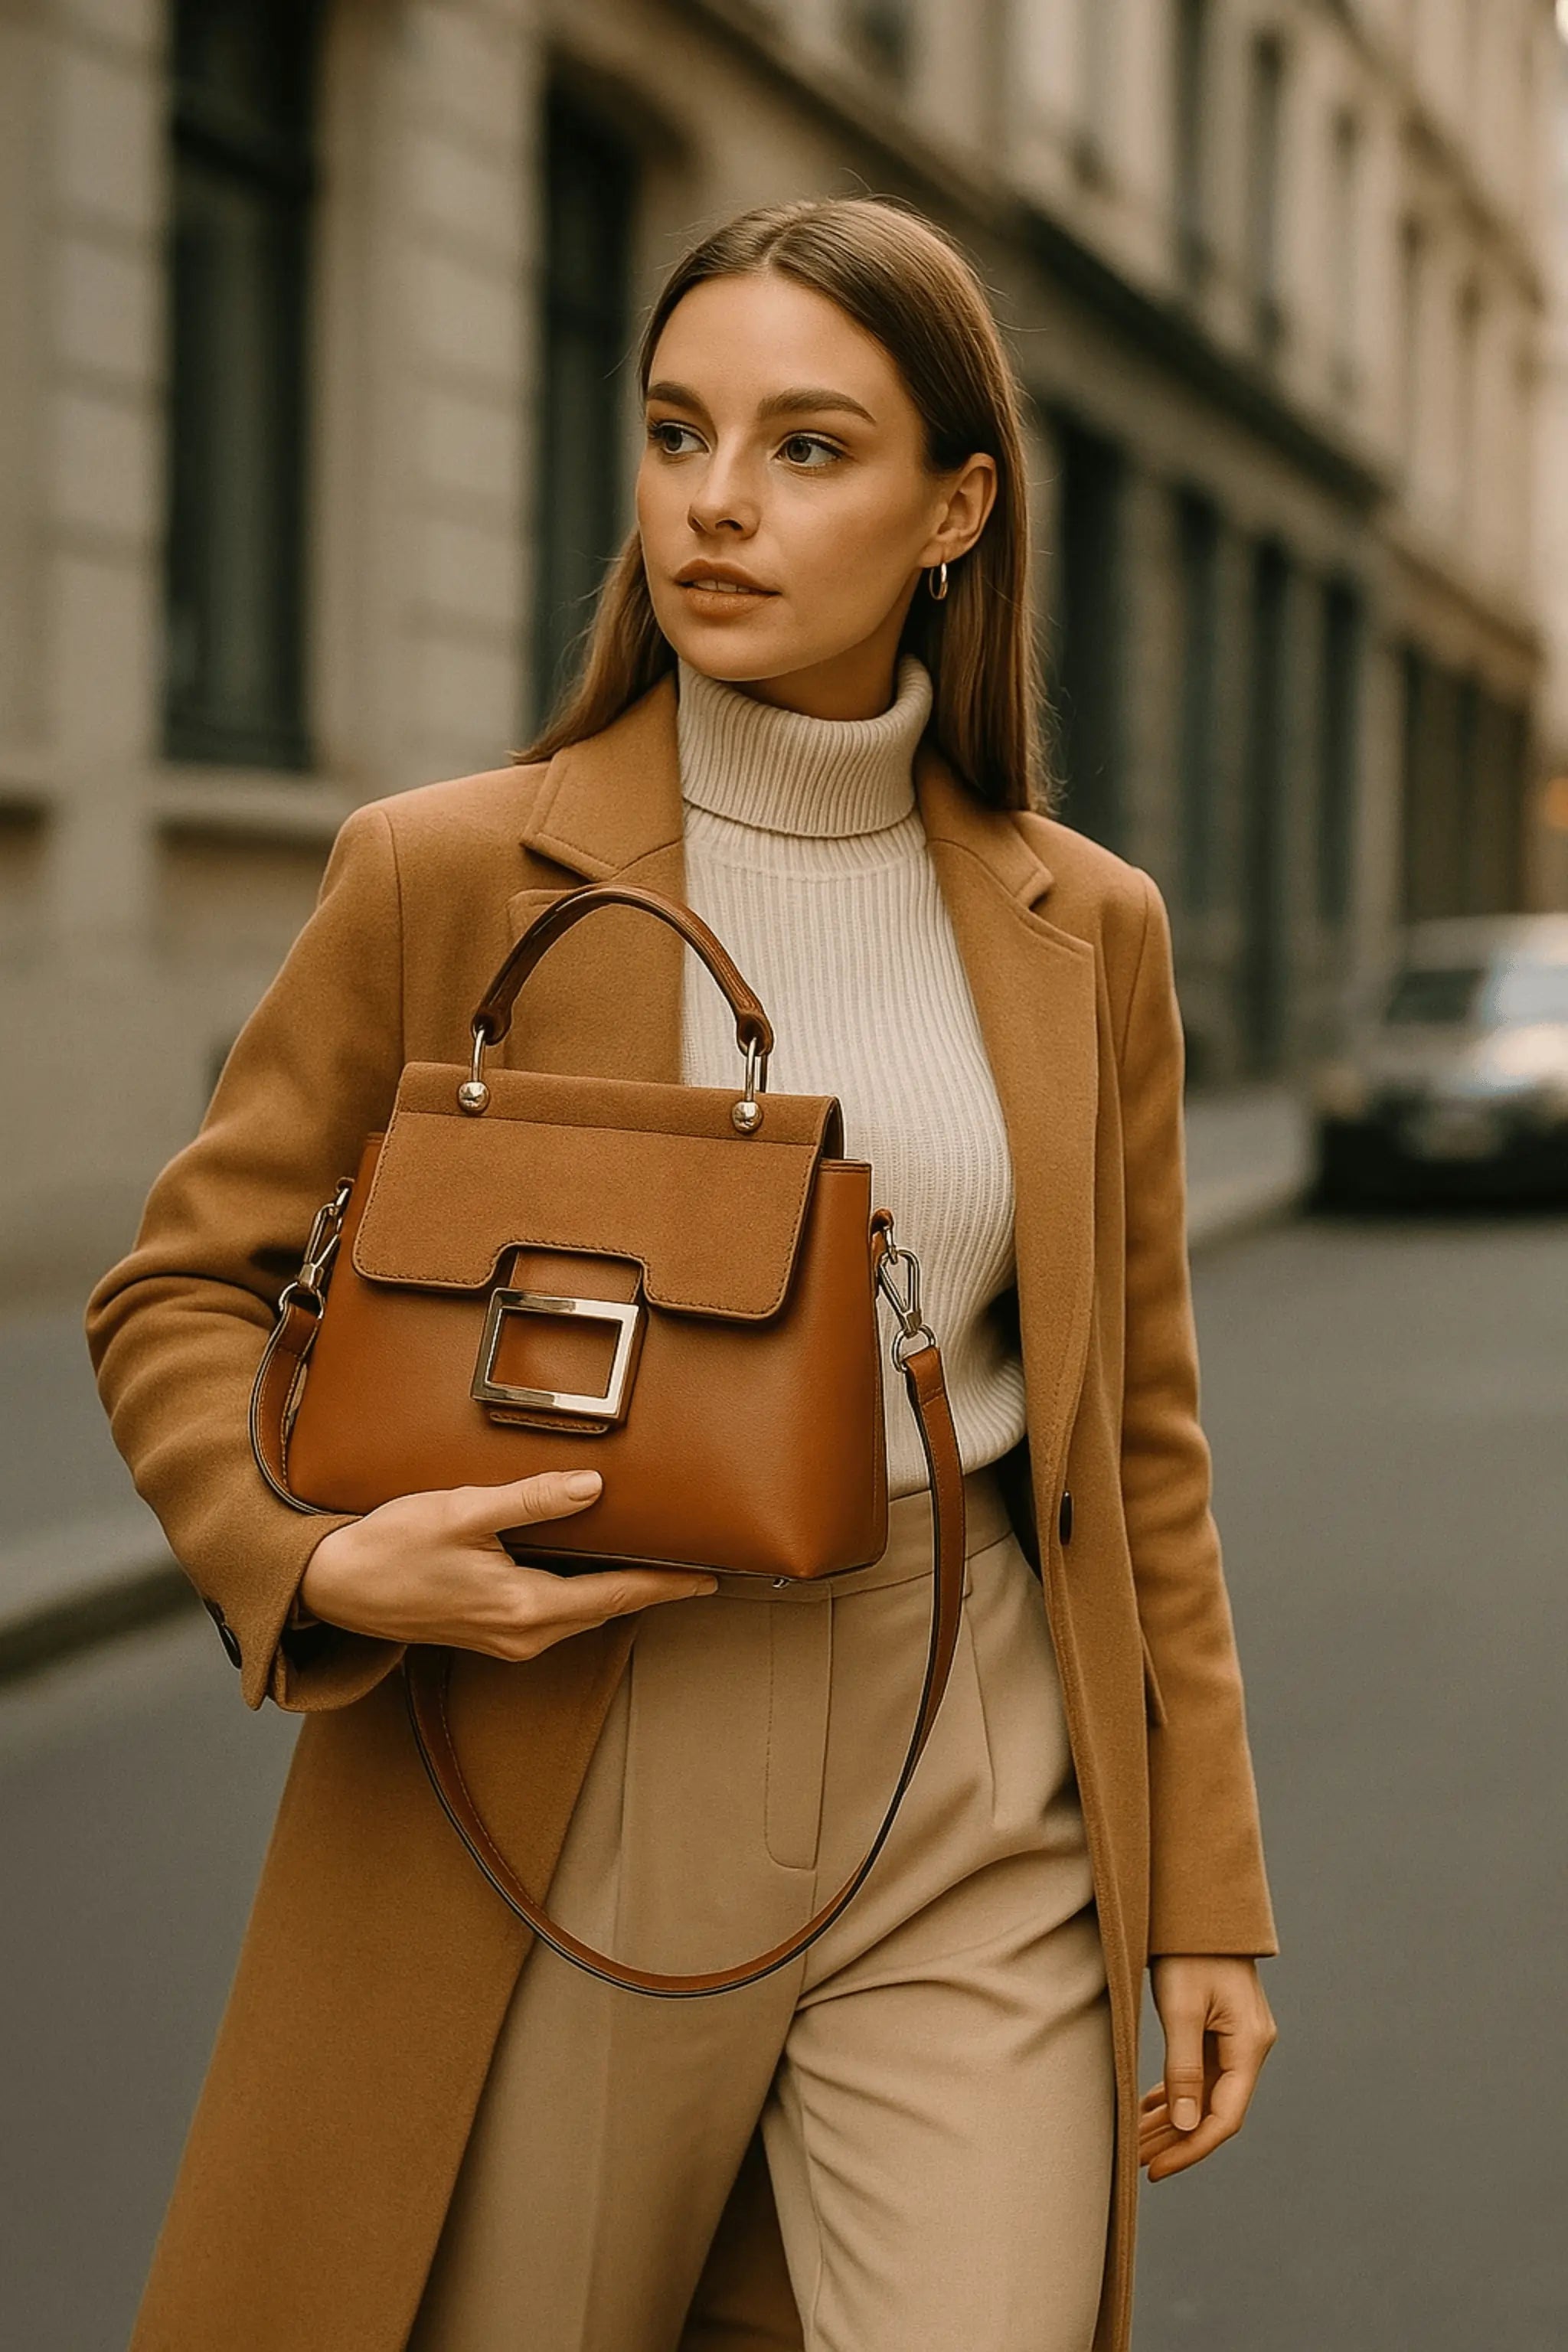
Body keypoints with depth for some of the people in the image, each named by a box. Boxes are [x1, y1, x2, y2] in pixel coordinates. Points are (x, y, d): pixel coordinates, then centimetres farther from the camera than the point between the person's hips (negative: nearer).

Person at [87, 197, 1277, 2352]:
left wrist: (1205, 1898, 8)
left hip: (970, 1831, 2)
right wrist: (323, 1566, -16)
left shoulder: (1086, 931, 4)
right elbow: (178, 1295, 3)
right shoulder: (448, 874, -4)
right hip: (551, 1814, -1)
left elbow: (1136, 1432, 10)